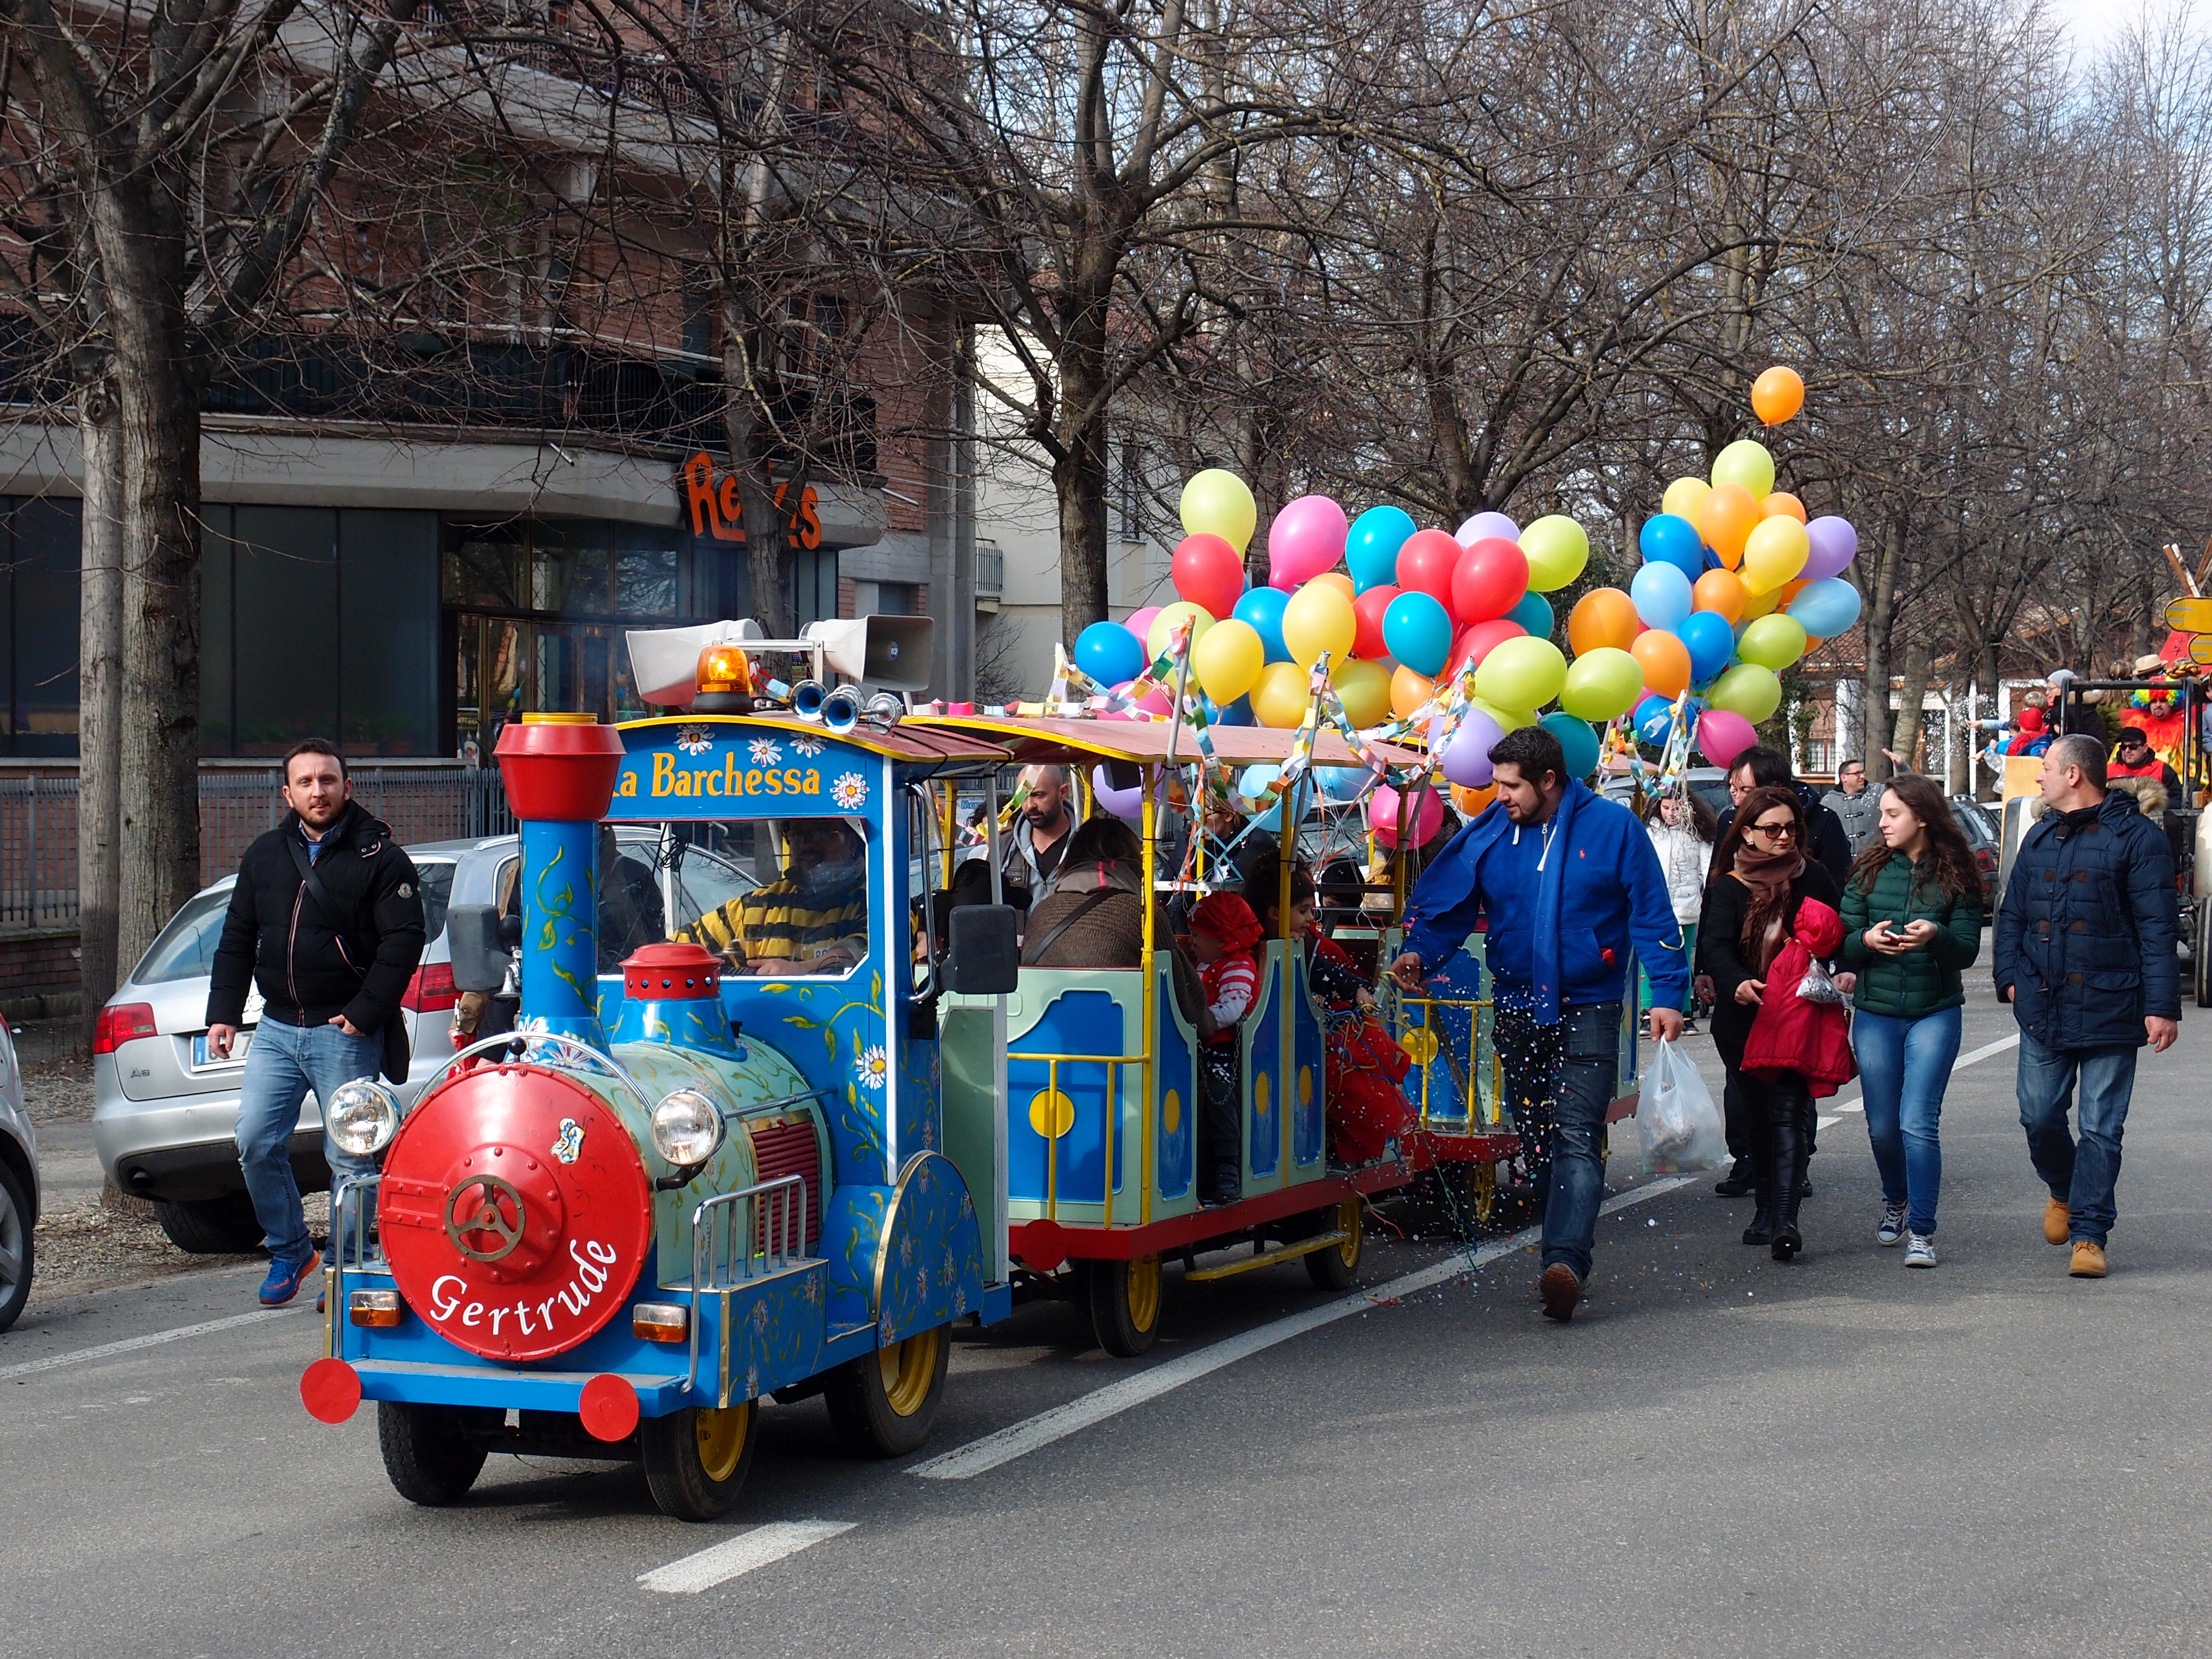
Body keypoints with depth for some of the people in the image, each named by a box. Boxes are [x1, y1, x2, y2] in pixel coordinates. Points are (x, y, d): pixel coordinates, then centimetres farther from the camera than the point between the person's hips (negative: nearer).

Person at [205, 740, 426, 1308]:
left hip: (345, 1033, -5)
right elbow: (237, 940, 18)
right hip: (277, 1030, 5)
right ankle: (290, 1251, 14)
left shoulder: (378, 856, -2)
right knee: (256, 1144, -2)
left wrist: (364, 1013, -15)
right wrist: (223, 1011, 8)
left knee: (349, 1158, -3)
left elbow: (404, 941, -9)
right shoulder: (264, 855, 14)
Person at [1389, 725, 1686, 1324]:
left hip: (1587, 1007, -4)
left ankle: (1566, 1262, -27)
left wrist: (1667, 993, -7)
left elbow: (1651, 913, -1)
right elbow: (1447, 907, 2)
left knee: (1575, 1137, -16)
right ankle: (1565, 1259, 22)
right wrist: (1418, 954, -18)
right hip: (1517, 1007, 4)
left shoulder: (1612, 826, -4)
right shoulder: (1488, 835, 3)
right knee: (1537, 1139, 10)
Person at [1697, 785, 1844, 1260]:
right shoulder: (1729, 886, 1)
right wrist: (1737, 983, -32)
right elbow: (1715, 945, -12)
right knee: (1756, 1115, 11)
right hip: (1744, 1019, 1)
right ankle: (1767, 1207, 25)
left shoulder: (1814, 879, 5)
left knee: (1790, 1114, -11)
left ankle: (1785, 1219, -16)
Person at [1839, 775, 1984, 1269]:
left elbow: (1968, 951, -5)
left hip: (1935, 1013, -3)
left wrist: (1936, 936, -26)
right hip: (1875, 1013, 3)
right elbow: (1842, 943, 3)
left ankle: (1922, 1231, -5)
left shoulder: (1955, 876, -2)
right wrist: (1867, 940, -20)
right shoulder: (1869, 870, 4)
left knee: (1918, 1123, -12)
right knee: (1882, 1126, 9)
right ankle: (1895, 1203, 37)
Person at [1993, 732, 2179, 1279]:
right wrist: (2011, 976, 4)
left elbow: (2156, 930, -9)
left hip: (2109, 1009, -5)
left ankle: (2088, 1234, 7)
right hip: (2043, 1009, 5)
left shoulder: (2136, 838, -5)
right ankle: (2064, 1191, 36)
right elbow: (2011, 914, 19)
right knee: (2039, 1117, 8)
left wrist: (2162, 1006, -14)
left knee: (2101, 1127, 0)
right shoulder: (2041, 837, 14)